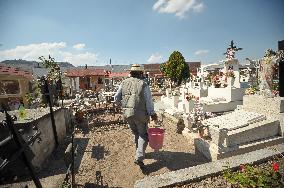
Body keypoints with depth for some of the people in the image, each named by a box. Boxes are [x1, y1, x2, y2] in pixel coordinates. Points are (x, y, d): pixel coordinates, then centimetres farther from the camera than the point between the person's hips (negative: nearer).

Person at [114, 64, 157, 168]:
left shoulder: (124, 82, 5)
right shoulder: (143, 84, -6)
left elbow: (116, 98, 7)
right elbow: (149, 100, -10)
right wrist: (152, 113, -2)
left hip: (127, 113, 5)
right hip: (140, 113, -4)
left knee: (136, 133, 23)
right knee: (143, 135, 11)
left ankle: (140, 152, 38)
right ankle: (139, 157, 1)